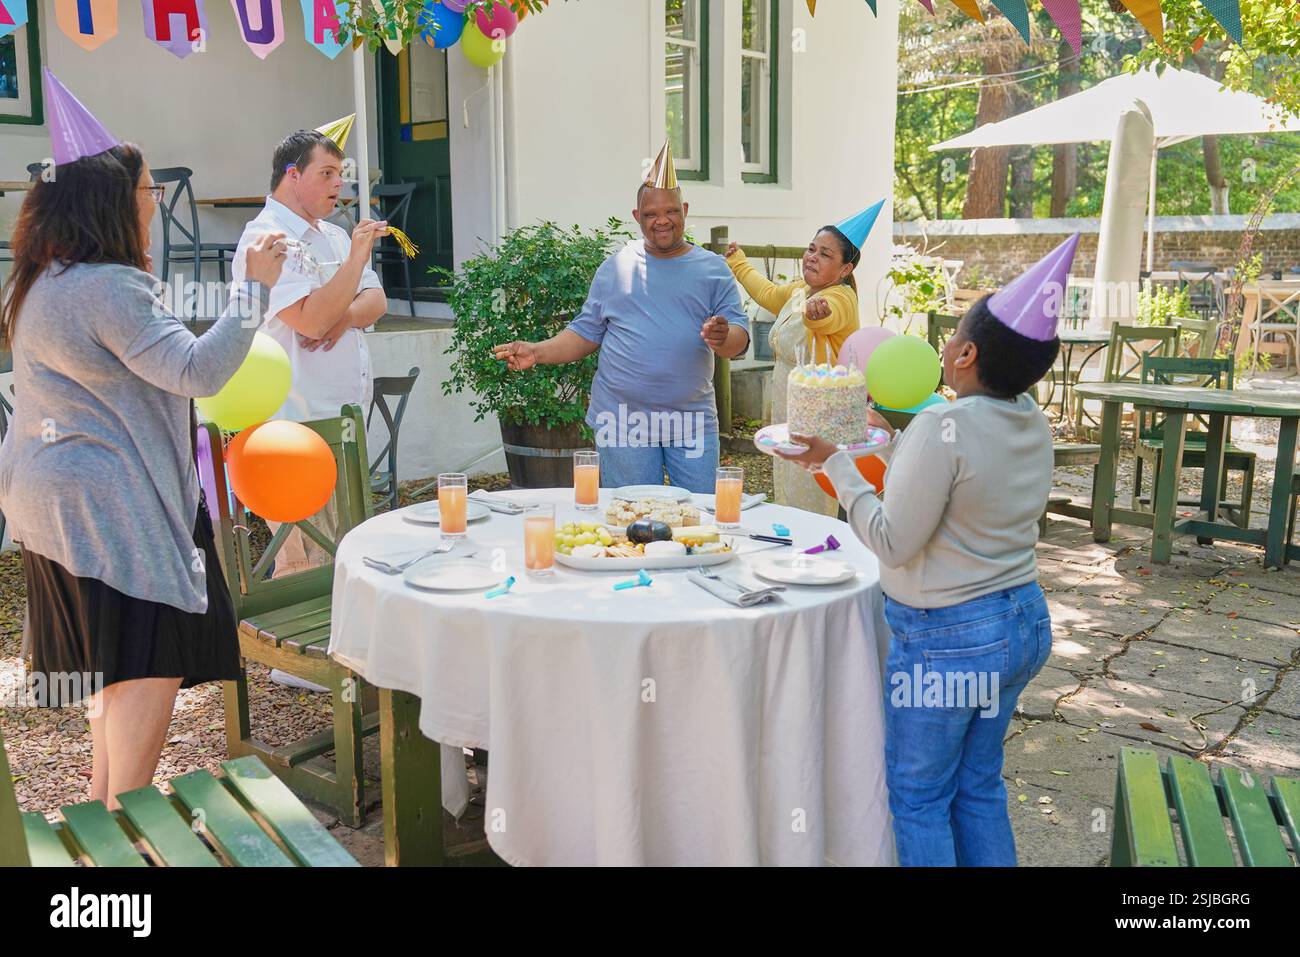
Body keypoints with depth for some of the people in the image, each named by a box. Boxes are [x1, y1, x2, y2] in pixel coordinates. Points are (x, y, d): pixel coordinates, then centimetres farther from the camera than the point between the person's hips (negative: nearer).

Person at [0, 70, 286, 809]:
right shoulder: (110, 289, -21)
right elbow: (198, 369, -27)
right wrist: (255, 286, -20)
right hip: (109, 505, -11)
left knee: (120, 659, 19)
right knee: (154, 663, -4)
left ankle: (105, 807, 32)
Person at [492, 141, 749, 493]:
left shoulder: (712, 269, 6)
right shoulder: (615, 267, 8)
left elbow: (740, 338, 0)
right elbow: (586, 332, 10)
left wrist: (723, 338, -24)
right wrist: (537, 352, -5)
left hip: (692, 421, 0)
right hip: (623, 421, 0)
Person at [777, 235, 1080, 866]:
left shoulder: (945, 426, -24)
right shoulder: (1031, 421, 1)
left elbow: (894, 543, -19)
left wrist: (834, 462, -12)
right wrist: (892, 436, 19)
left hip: (945, 640, -8)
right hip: (1023, 623, 8)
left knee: (918, 797, 10)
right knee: (979, 788, 22)